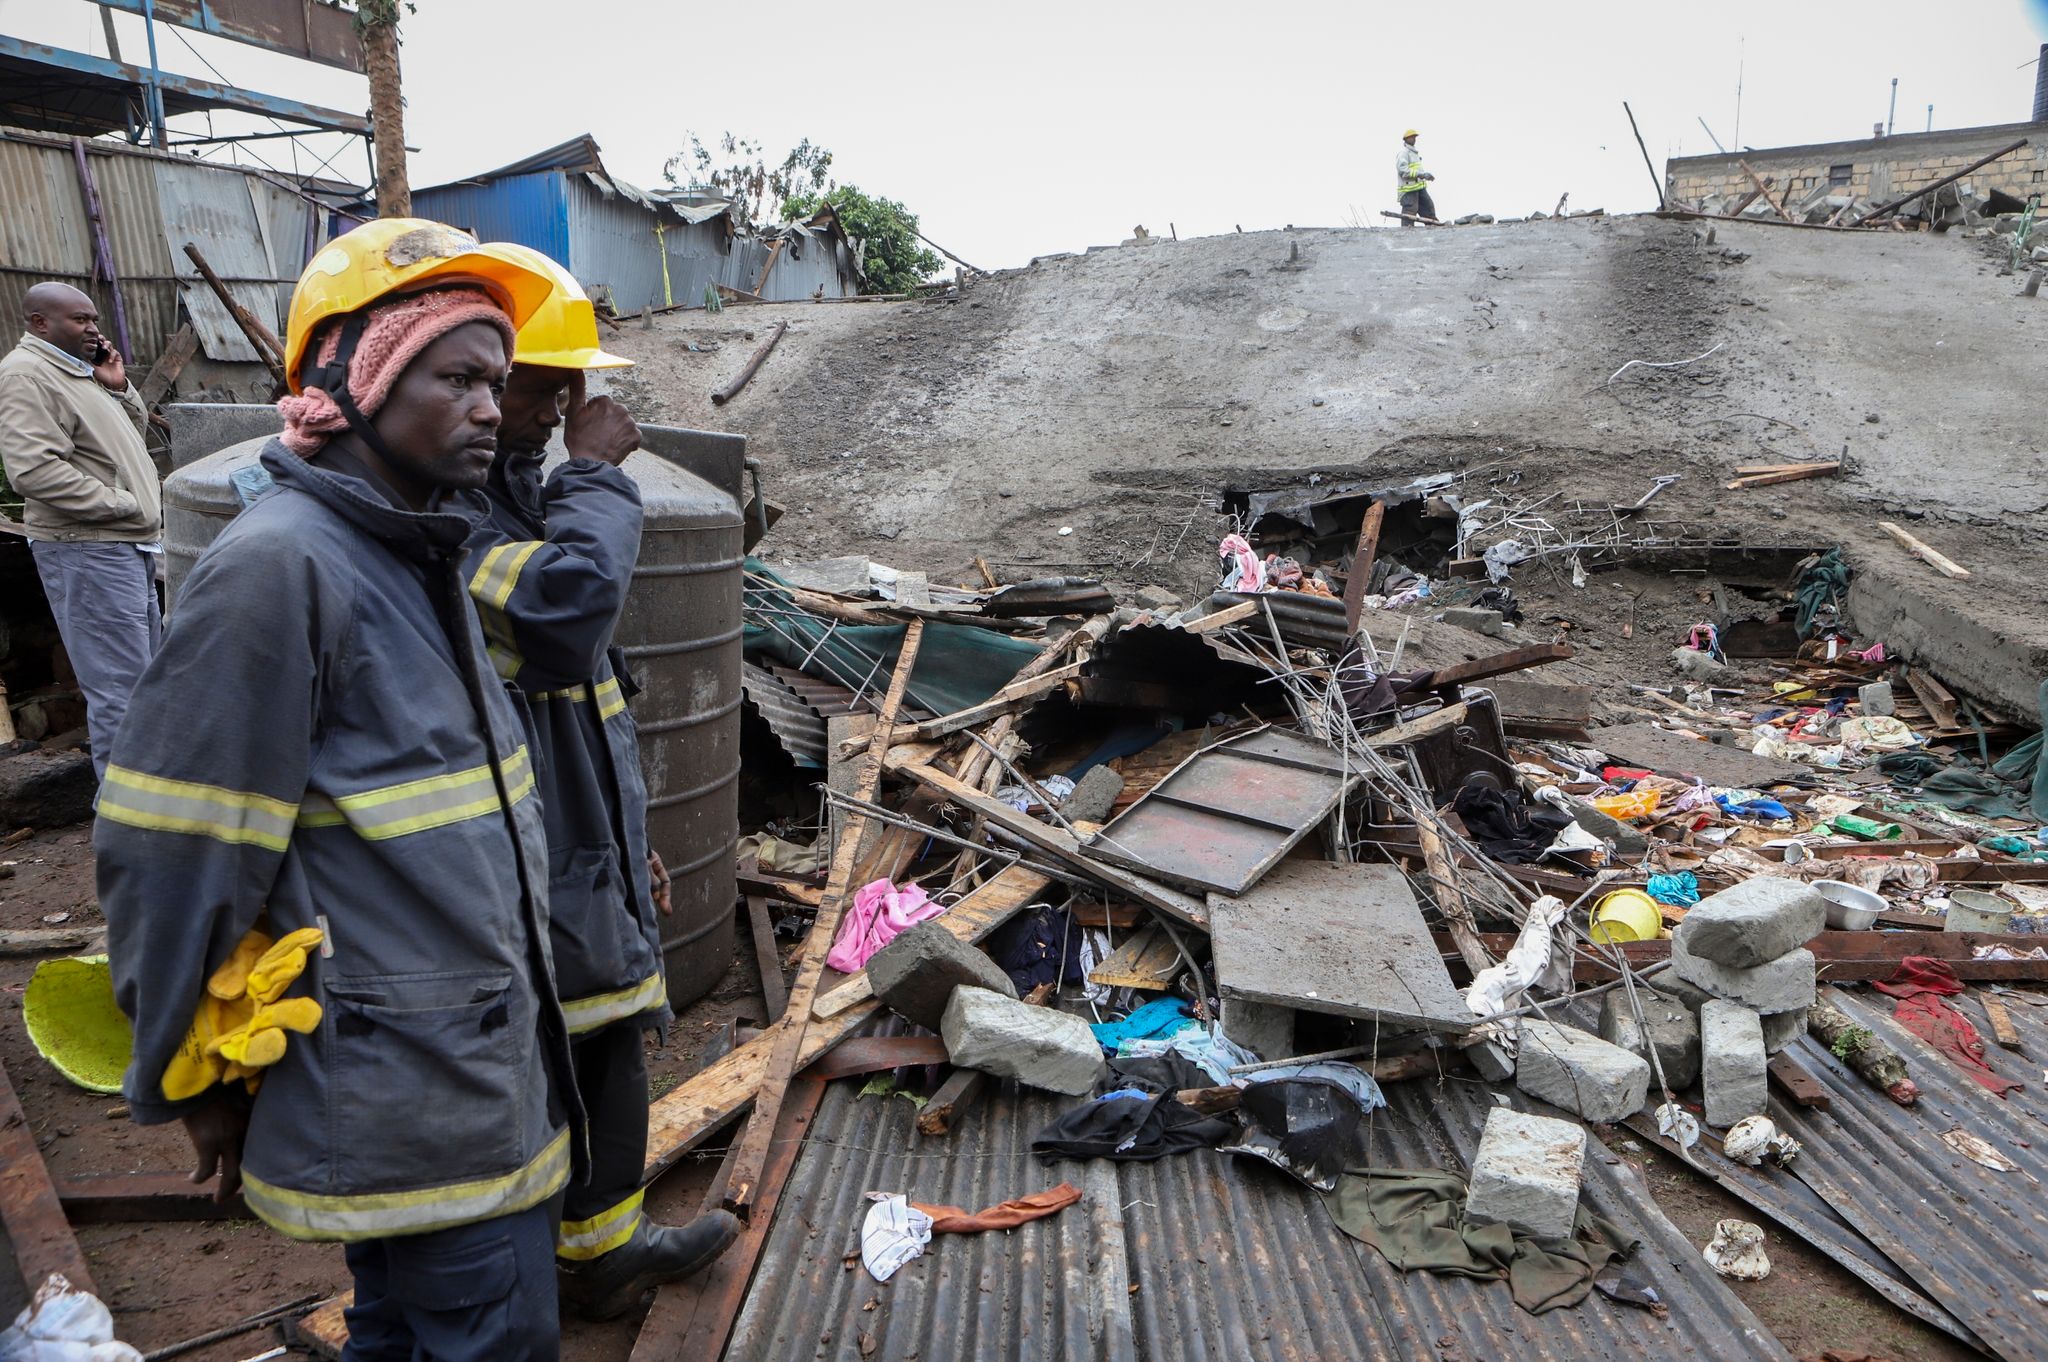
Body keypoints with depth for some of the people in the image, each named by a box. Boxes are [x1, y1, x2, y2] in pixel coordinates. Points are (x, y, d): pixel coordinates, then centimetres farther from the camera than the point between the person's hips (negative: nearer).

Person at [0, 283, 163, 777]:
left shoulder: (76, 370, 18)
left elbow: (134, 431, 26)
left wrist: (118, 387, 9)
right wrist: (122, 504, -18)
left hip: (128, 545, 10)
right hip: (88, 551, -10)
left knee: (145, 668, 17)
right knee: (121, 687, -10)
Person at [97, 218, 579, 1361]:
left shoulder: (421, 554, 10)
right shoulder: (278, 564, -20)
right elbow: (169, 851, -18)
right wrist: (191, 1083, -8)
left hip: (480, 1052, 9)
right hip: (399, 1087, -8)